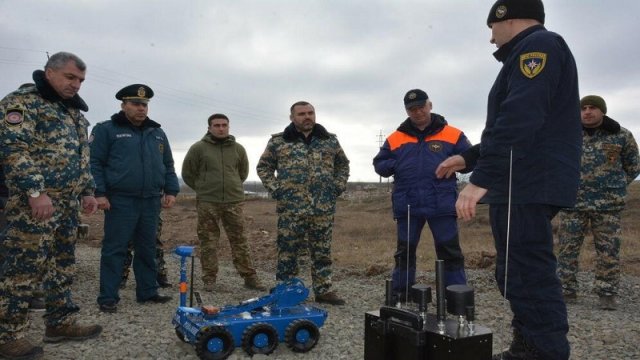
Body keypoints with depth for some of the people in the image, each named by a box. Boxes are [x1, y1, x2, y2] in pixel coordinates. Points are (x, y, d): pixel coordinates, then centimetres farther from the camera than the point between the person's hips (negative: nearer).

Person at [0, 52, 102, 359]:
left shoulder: (74, 111, 19)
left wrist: (87, 192, 17)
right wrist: (35, 191, -23)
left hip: (68, 203, 9)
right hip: (35, 201, -9)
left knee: (63, 265, 13)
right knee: (25, 267, -5)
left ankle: (61, 323, 23)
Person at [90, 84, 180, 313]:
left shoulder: (157, 133, 16)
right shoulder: (106, 130, 1)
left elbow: (168, 166, 18)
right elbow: (94, 163, -4)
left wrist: (171, 191, 7)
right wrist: (99, 193, -13)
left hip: (151, 202, 5)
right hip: (120, 202, -5)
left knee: (147, 250, 11)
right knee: (114, 249, -1)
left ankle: (147, 292, 21)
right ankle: (108, 297, 6)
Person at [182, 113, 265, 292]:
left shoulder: (238, 149, 8)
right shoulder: (198, 148, 0)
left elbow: (243, 172, 23)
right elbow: (187, 173, 8)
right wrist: (203, 188, 11)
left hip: (234, 201, 2)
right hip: (207, 202, -2)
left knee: (239, 240, 5)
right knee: (208, 241, 4)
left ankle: (249, 277, 10)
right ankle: (209, 278, 14)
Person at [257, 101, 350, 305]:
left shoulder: (330, 140, 11)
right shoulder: (278, 141, 4)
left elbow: (343, 164, 21)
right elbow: (264, 167, 9)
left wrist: (338, 186, 8)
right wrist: (275, 189, -1)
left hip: (324, 208, 2)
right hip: (291, 208, -2)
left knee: (322, 252, 10)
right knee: (288, 251, 4)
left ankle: (324, 290, 21)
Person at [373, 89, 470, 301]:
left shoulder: (452, 135, 4)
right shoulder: (395, 138, 8)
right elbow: (379, 164, 13)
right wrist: (396, 165, -7)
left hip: (442, 205, -1)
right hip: (407, 206, 2)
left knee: (450, 252, 3)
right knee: (405, 252, 12)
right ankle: (399, 294, 24)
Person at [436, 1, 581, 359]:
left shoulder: (538, 45, -7)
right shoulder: (531, 52, 26)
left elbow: (518, 121, -22)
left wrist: (480, 179, -25)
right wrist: (469, 158, 28)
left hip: (527, 187, -11)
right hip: (528, 186, 11)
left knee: (527, 276, -9)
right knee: (522, 273, 15)